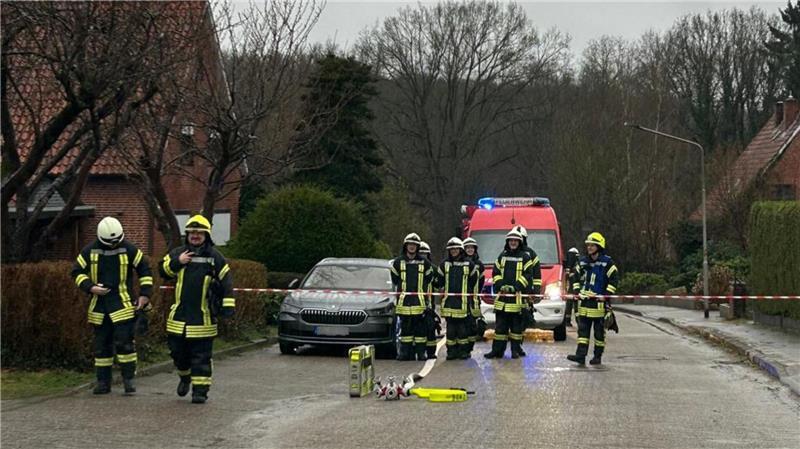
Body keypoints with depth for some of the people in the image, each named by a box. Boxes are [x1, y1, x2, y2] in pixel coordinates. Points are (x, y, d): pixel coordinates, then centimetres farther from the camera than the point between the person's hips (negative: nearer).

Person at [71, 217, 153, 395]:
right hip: (99, 305, 3)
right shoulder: (90, 251, 1)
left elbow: (144, 270, 5)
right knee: (101, 344, 7)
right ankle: (103, 382, 14)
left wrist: (145, 294, -2)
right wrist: (90, 287, -8)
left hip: (123, 304, -3)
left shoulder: (129, 249, -2)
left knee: (124, 341, -10)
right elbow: (77, 271, 7)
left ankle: (128, 378, -1)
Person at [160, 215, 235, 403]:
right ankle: (185, 376, 37)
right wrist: (177, 262, -10)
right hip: (179, 315, 3)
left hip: (203, 317, -3)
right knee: (177, 351, 10)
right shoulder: (177, 253, 9)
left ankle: (200, 390, 3)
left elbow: (226, 281, -1)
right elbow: (164, 271, 7)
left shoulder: (214, 257, 0)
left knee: (202, 356, -1)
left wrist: (228, 305, -8)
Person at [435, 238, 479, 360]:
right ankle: (451, 350, 7)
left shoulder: (469, 264, 4)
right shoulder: (444, 264, 10)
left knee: (462, 326, -1)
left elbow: (474, 281, 12)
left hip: (463, 300, -2)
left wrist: (471, 294, 13)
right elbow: (439, 281, 18)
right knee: (450, 326, 3)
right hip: (449, 300, 2)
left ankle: (463, 350, 6)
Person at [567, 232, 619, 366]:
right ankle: (580, 355, -5)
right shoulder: (583, 261, 10)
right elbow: (575, 276, 22)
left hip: (599, 301, -5)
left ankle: (598, 356, 12)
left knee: (599, 330, 4)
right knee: (582, 329, -1)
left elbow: (614, 279, -8)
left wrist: (605, 295, -14)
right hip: (584, 301, 5)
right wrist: (576, 291, 8)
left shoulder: (607, 262, -6)